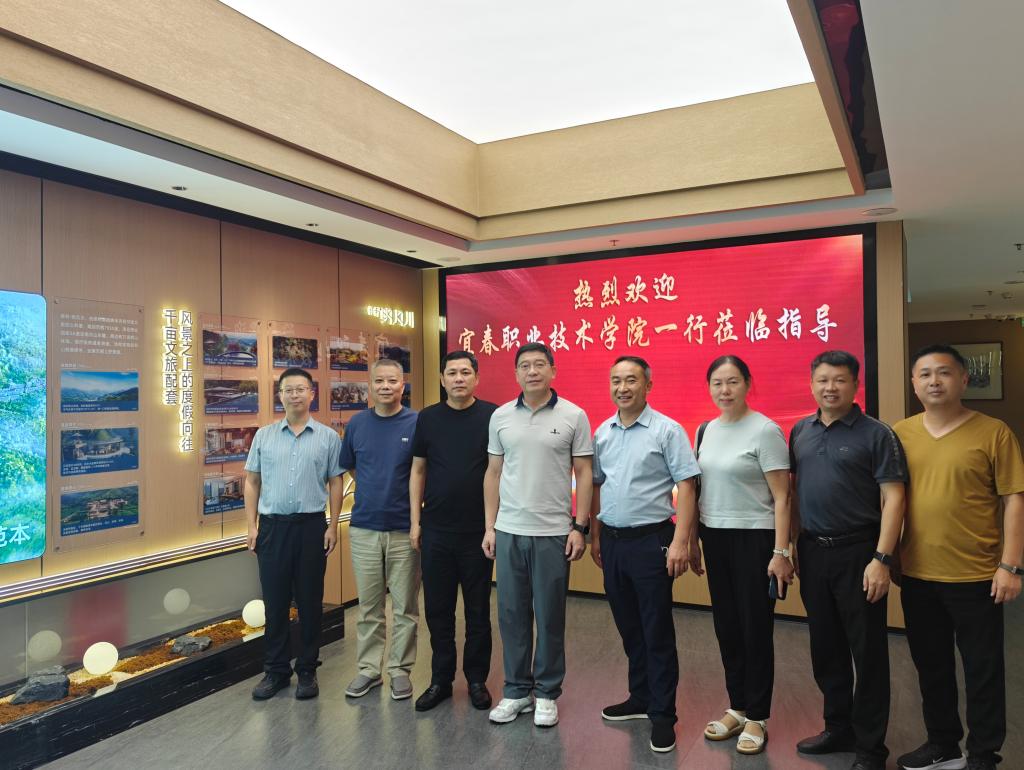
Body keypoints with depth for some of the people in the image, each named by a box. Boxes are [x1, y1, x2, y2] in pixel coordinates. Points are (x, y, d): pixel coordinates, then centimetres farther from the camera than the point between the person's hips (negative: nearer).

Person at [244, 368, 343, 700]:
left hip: (311, 526, -1)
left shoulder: (328, 437, 2)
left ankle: (307, 670, 20)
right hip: (272, 526, 1)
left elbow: (335, 484, 2)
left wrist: (333, 526, -3)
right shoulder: (264, 436, 6)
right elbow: (252, 482, 7)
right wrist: (251, 526, 1)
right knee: (274, 601, 8)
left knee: (310, 602, 7)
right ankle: (275, 670, 22)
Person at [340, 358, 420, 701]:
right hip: (364, 528, 3)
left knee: (405, 607, 8)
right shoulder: (357, 424, 4)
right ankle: (368, 668, 25)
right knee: (368, 606, 12)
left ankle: (400, 669, 22)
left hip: (404, 530, -2)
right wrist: (374, 488, 7)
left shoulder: (417, 423, -6)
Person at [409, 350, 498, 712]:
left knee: (478, 610, 10)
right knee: (437, 609, 11)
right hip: (435, 531, 2)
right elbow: (418, 470, 8)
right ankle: (440, 679, 26)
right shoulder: (428, 418, 4)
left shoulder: (492, 416, -4)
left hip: (478, 531, -2)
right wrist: (415, 521, 3)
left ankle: (477, 679, 25)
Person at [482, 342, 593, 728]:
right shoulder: (500, 417, 5)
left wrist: (580, 527, -7)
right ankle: (516, 690, 26)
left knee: (550, 616, 7)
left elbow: (583, 474, -2)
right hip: (508, 532, 3)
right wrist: (489, 527, 5)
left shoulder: (573, 416, -4)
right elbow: (493, 473, 9)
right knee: (512, 614, 11)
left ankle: (547, 693, 23)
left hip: (554, 532, -3)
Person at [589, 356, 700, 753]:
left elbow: (686, 486, -11)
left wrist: (680, 542, -17)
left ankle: (662, 714, 16)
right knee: (628, 627, 16)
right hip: (612, 540, 6)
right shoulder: (602, 433, 7)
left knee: (657, 631, 3)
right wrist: (595, 537, 12)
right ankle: (641, 697, 33)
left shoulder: (667, 430, -9)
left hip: (651, 540, -5)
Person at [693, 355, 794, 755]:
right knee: (726, 627, 13)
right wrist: (693, 538, 12)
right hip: (715, 538, 6)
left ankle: (757, 717, 20)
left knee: (755, 629, 5)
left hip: (754, 539, -6)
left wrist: (781, 552, -15)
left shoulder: (765, 431, -12)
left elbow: (781, 497, -12)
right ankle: (737, 707, 30)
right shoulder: (706, 430, 7)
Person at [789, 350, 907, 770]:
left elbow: (893, 499, -11)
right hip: (812, 552, 5)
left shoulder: (876, 434, -8)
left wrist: (881, 559, -17)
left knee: (867, 652, 6)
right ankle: (839, 728, 34)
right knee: (826, 648, 16)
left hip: (857, 553, -5)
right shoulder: (800, 432, 8)